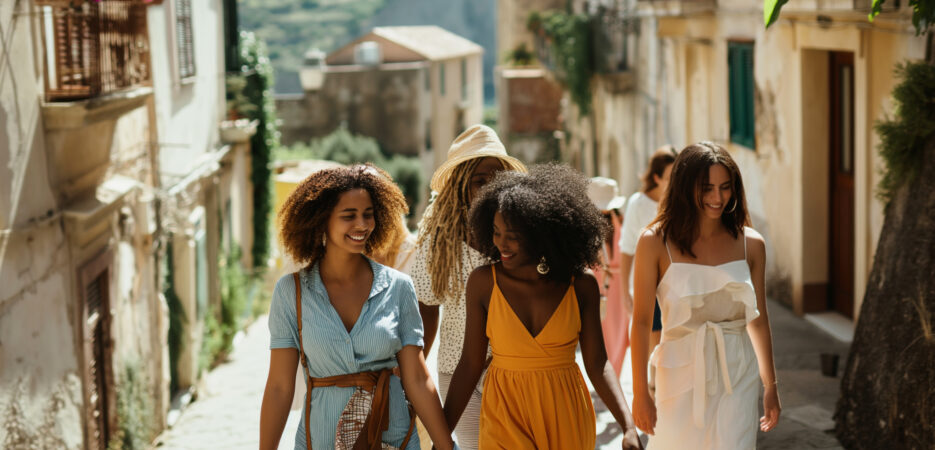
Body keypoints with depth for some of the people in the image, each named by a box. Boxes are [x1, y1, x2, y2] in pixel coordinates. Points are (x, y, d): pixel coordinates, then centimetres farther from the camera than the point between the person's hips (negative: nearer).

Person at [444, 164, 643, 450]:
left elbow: (597, 363, -1)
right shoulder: (484, 282, -5)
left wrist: (628, 426, -12)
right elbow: (470, 364, -1)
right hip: (505, 414, -1)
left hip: (566, 419, 1)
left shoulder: (581, 285, -3)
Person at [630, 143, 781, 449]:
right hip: (680, 375, -1)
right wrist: (639, 392, -6)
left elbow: (758, 318, 12)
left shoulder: (750, 244, 2)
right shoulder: (656, 243, -7)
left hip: (736, 378, 2)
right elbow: (641, 321, -6)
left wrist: (770, 384, 16)